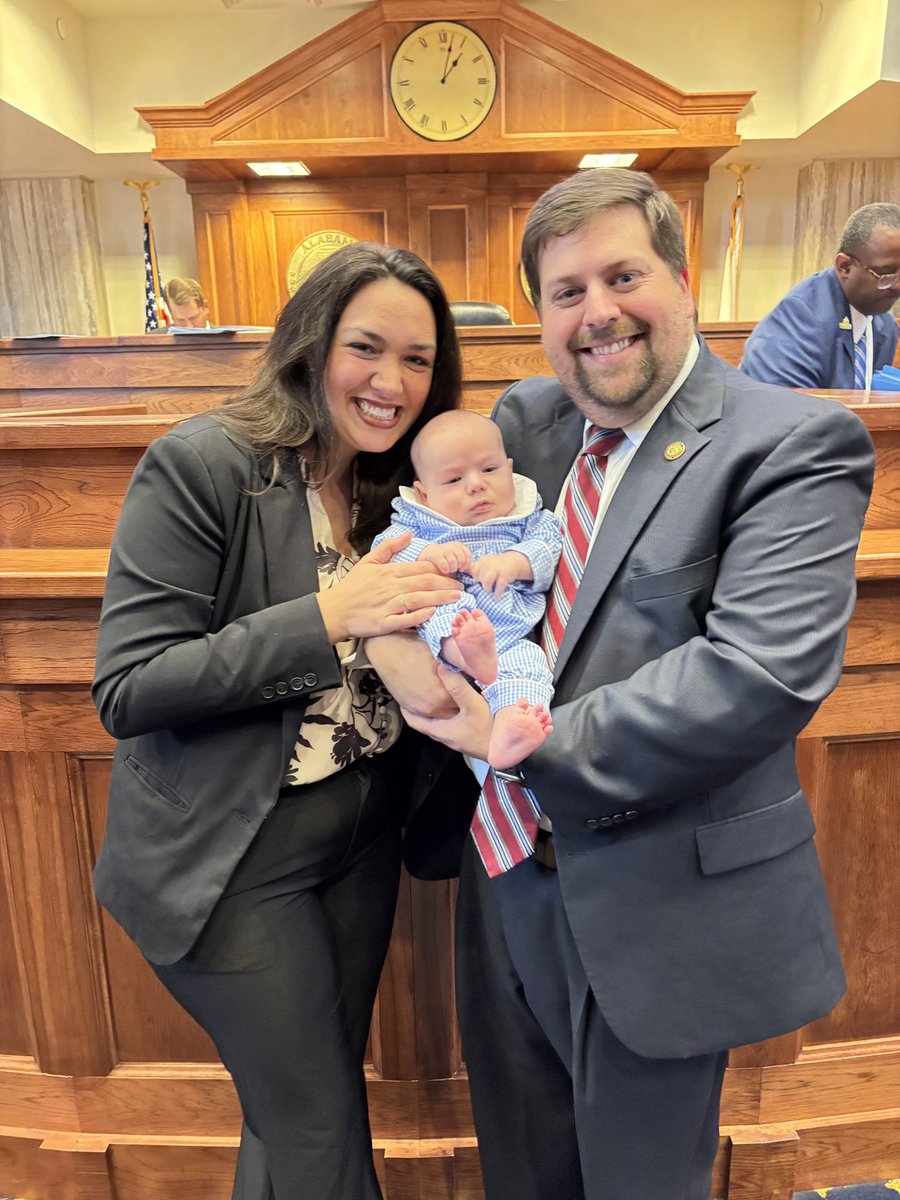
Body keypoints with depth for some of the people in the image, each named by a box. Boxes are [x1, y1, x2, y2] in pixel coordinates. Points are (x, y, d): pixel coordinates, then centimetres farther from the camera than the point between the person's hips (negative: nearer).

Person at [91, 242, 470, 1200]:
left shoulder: (397, 485, 3)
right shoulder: (199, 465, -17)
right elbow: (126, 692, -21)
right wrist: (326, 616, -29)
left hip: (362, 833, 6)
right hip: (231, 858, -6)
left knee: (311, 1095, 23)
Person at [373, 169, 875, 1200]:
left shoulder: (794, 444, -14)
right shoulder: (524, 419, 4)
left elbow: (766, 672, -25)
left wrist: (537, 745, -21)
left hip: (658, 899, -5)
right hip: (510, 871, 6)